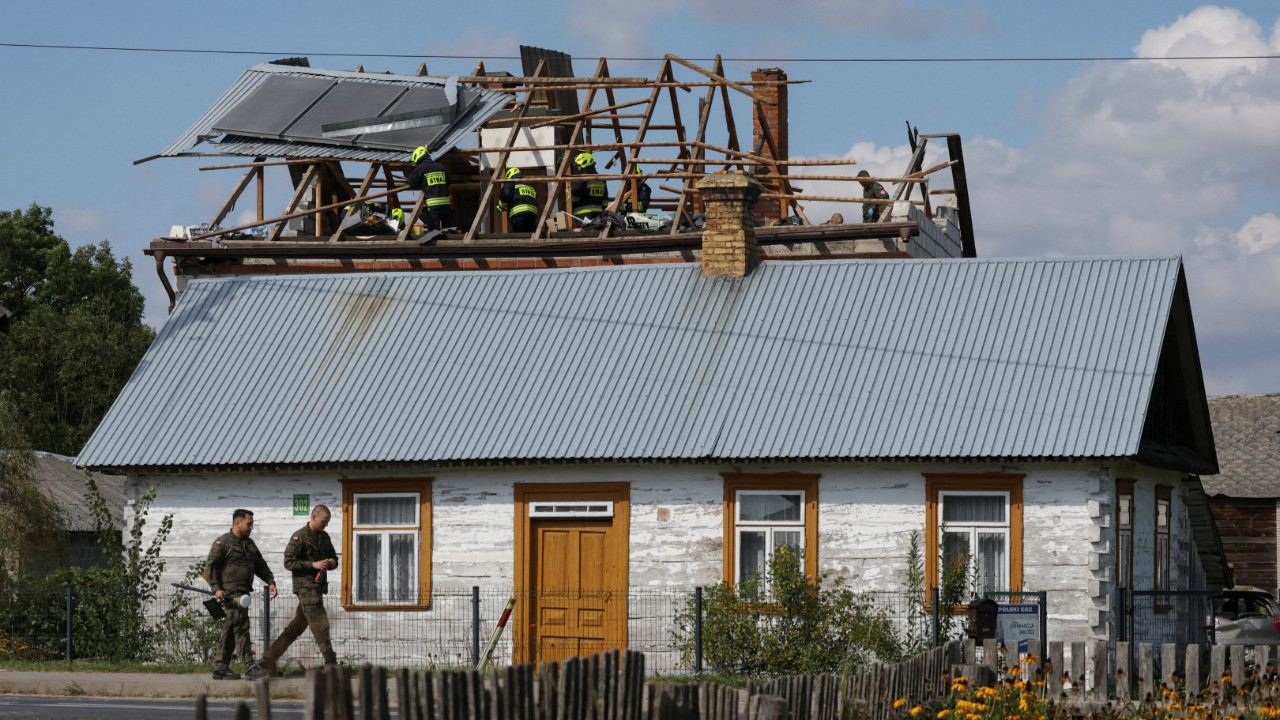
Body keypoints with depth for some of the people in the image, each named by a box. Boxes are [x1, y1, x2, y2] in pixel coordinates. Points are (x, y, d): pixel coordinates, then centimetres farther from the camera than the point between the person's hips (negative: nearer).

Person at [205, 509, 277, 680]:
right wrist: (216, 588, -18)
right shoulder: (223, 543, -6)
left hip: (243, 593, 9)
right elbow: (210, 566, -9)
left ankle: (220, 668, 15)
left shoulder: (249, 544, 20)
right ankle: (250, 668, -18)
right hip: (231, 593, -9)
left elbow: (260, 565, 25)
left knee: (229, 632, 11)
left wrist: (270, 581, 11)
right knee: (241, 628, -13)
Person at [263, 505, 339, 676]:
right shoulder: (300, 537, -8)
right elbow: (289, 562, -13)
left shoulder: (324, 537, 15)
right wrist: (313, 564, -20)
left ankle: (270, 660, 16)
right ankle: (330, 663, -8)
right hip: (305, 586, -8)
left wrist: (332, 562, 2)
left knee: (297, 627, 10)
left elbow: (333, 557, 27)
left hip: (318, 585, 8)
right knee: (320, 625, -9)